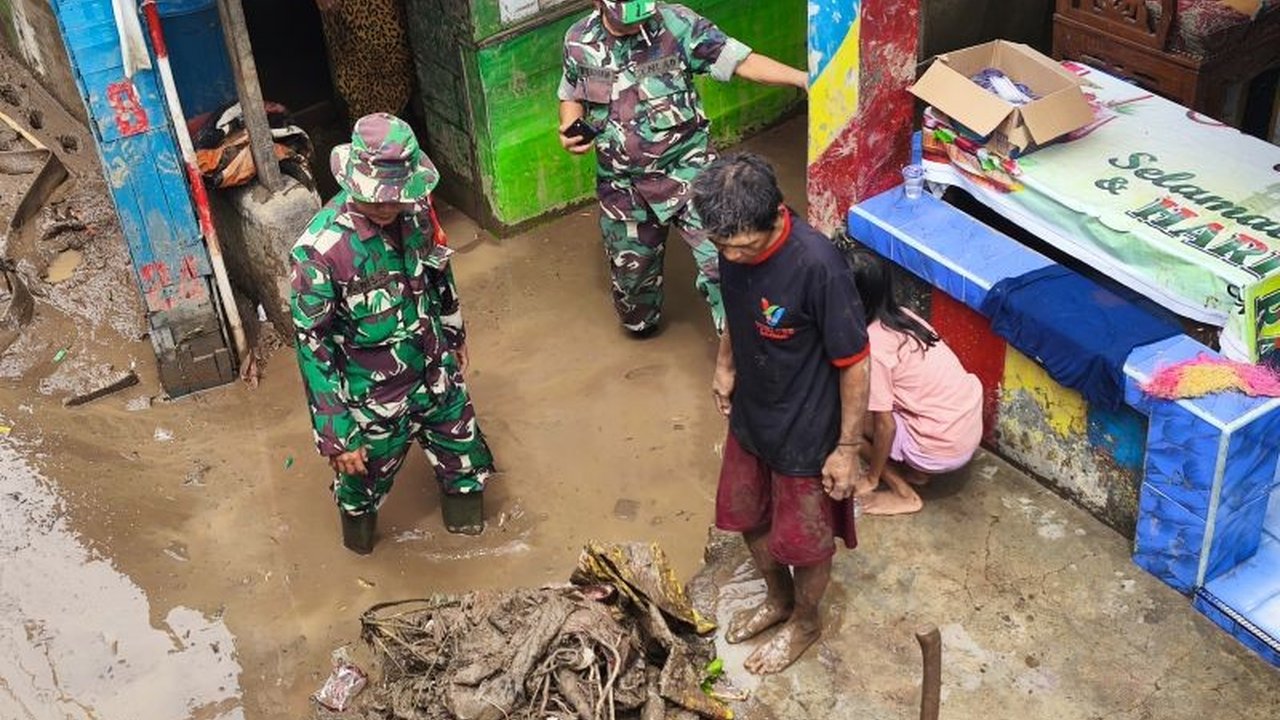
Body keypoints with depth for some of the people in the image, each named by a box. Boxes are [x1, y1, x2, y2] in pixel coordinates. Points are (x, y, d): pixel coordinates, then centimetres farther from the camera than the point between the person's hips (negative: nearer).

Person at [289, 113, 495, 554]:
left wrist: (454, 335, 19)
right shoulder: (321, 249, -31)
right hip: (374, 397, -4)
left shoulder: (415, 209, -16)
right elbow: (313, 344, -24)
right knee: (368, 469, 23)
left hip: (436, 374, 4)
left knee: (461, 448, 26)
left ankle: (465, 493, 59)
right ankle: (357, 511, 57)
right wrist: (336, 435, -21)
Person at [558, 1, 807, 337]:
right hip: (622, 183, 4)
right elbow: (571, 96, 15)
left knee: (720, 259, -16)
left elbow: (741, 61, -19)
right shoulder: (578, 41, -3)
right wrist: (569, 130, -7)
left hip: (685, 168, -3)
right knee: (631, 268, 21)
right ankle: (641, 323, 51)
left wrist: (803, 78, -31)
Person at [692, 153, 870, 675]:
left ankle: (804, 621, 46)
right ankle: (778, 599, 53)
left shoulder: (818, 265, -35)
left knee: (805, 539, 17)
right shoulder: (734, 245, -15)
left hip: (806, 432, -6)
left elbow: (853, 363, -24)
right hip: (750, 417, 6)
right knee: (749, 517, 26)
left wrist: (848, 447, -17)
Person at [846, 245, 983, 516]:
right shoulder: (902, 315, 3)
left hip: (943, 448, -8)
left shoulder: (871, 345, -20)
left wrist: (872, 478, -3)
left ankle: (904, 494, 7)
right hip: (971, 428, 8)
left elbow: (885, 425, -16)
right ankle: (915, 469, 19)